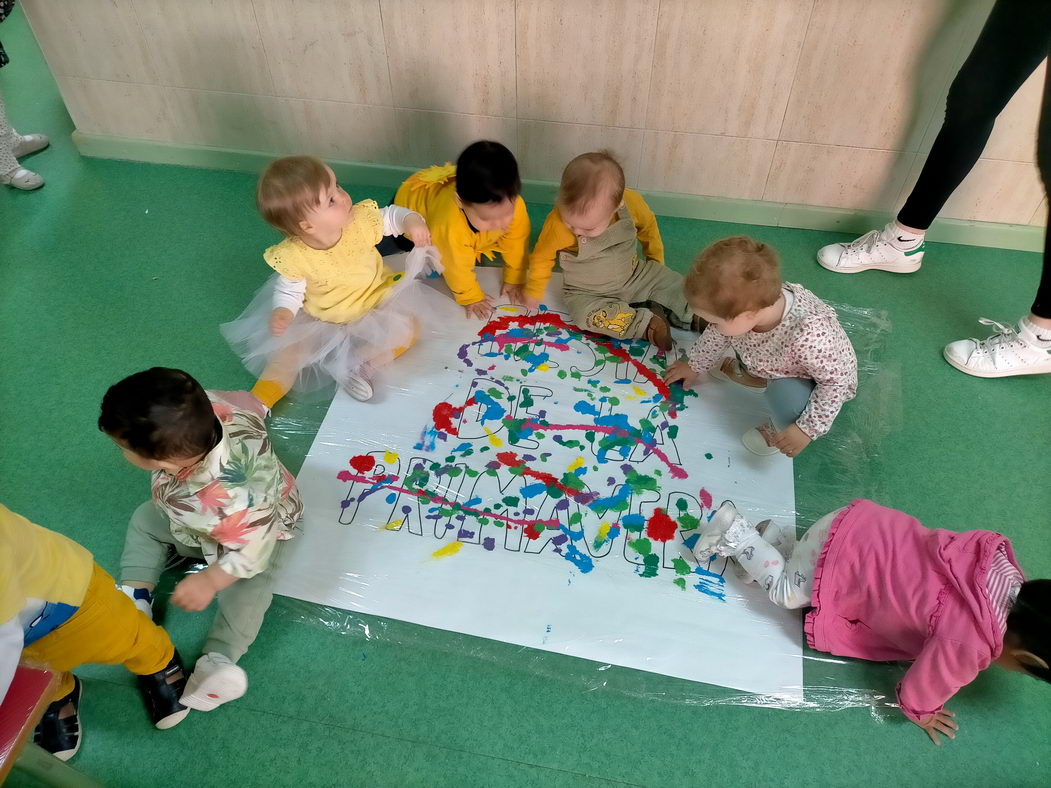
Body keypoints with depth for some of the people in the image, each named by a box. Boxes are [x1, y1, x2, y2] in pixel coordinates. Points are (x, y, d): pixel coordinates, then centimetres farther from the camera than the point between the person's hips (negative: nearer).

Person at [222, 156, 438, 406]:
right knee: (289, 350, -11)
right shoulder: (293, 257, -27)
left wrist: (412, 221, -29)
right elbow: (288, 290, -12)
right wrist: (282, 312, -33)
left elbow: (391, 216, -7)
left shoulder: (362, 220, -23)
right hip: (320, 319, -1)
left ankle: (362, 365, -21)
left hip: (376, 300, 2)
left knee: (407, 328, -19)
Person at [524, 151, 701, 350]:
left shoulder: (632, 202, -23)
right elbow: (542, 257, -11)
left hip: (635, 277, 3)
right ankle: (648, 323, -21)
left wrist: (657, 263, 14)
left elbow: (648, 228, 1)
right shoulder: (557, 223, -30)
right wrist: (534, 292, 1)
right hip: (587, 294, -2)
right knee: (586, 315, -31)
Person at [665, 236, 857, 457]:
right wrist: (695, 367, 11)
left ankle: (779, 431, 2)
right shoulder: (739, 305, -27)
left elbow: (837, 382, -31)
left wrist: (807, 429, -28)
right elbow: (716, 334, -5)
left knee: (785, 394, -34)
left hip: (825, 379, -6)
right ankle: (755, 374, 24)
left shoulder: (809, 336, -47)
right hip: (772, 361, 6)